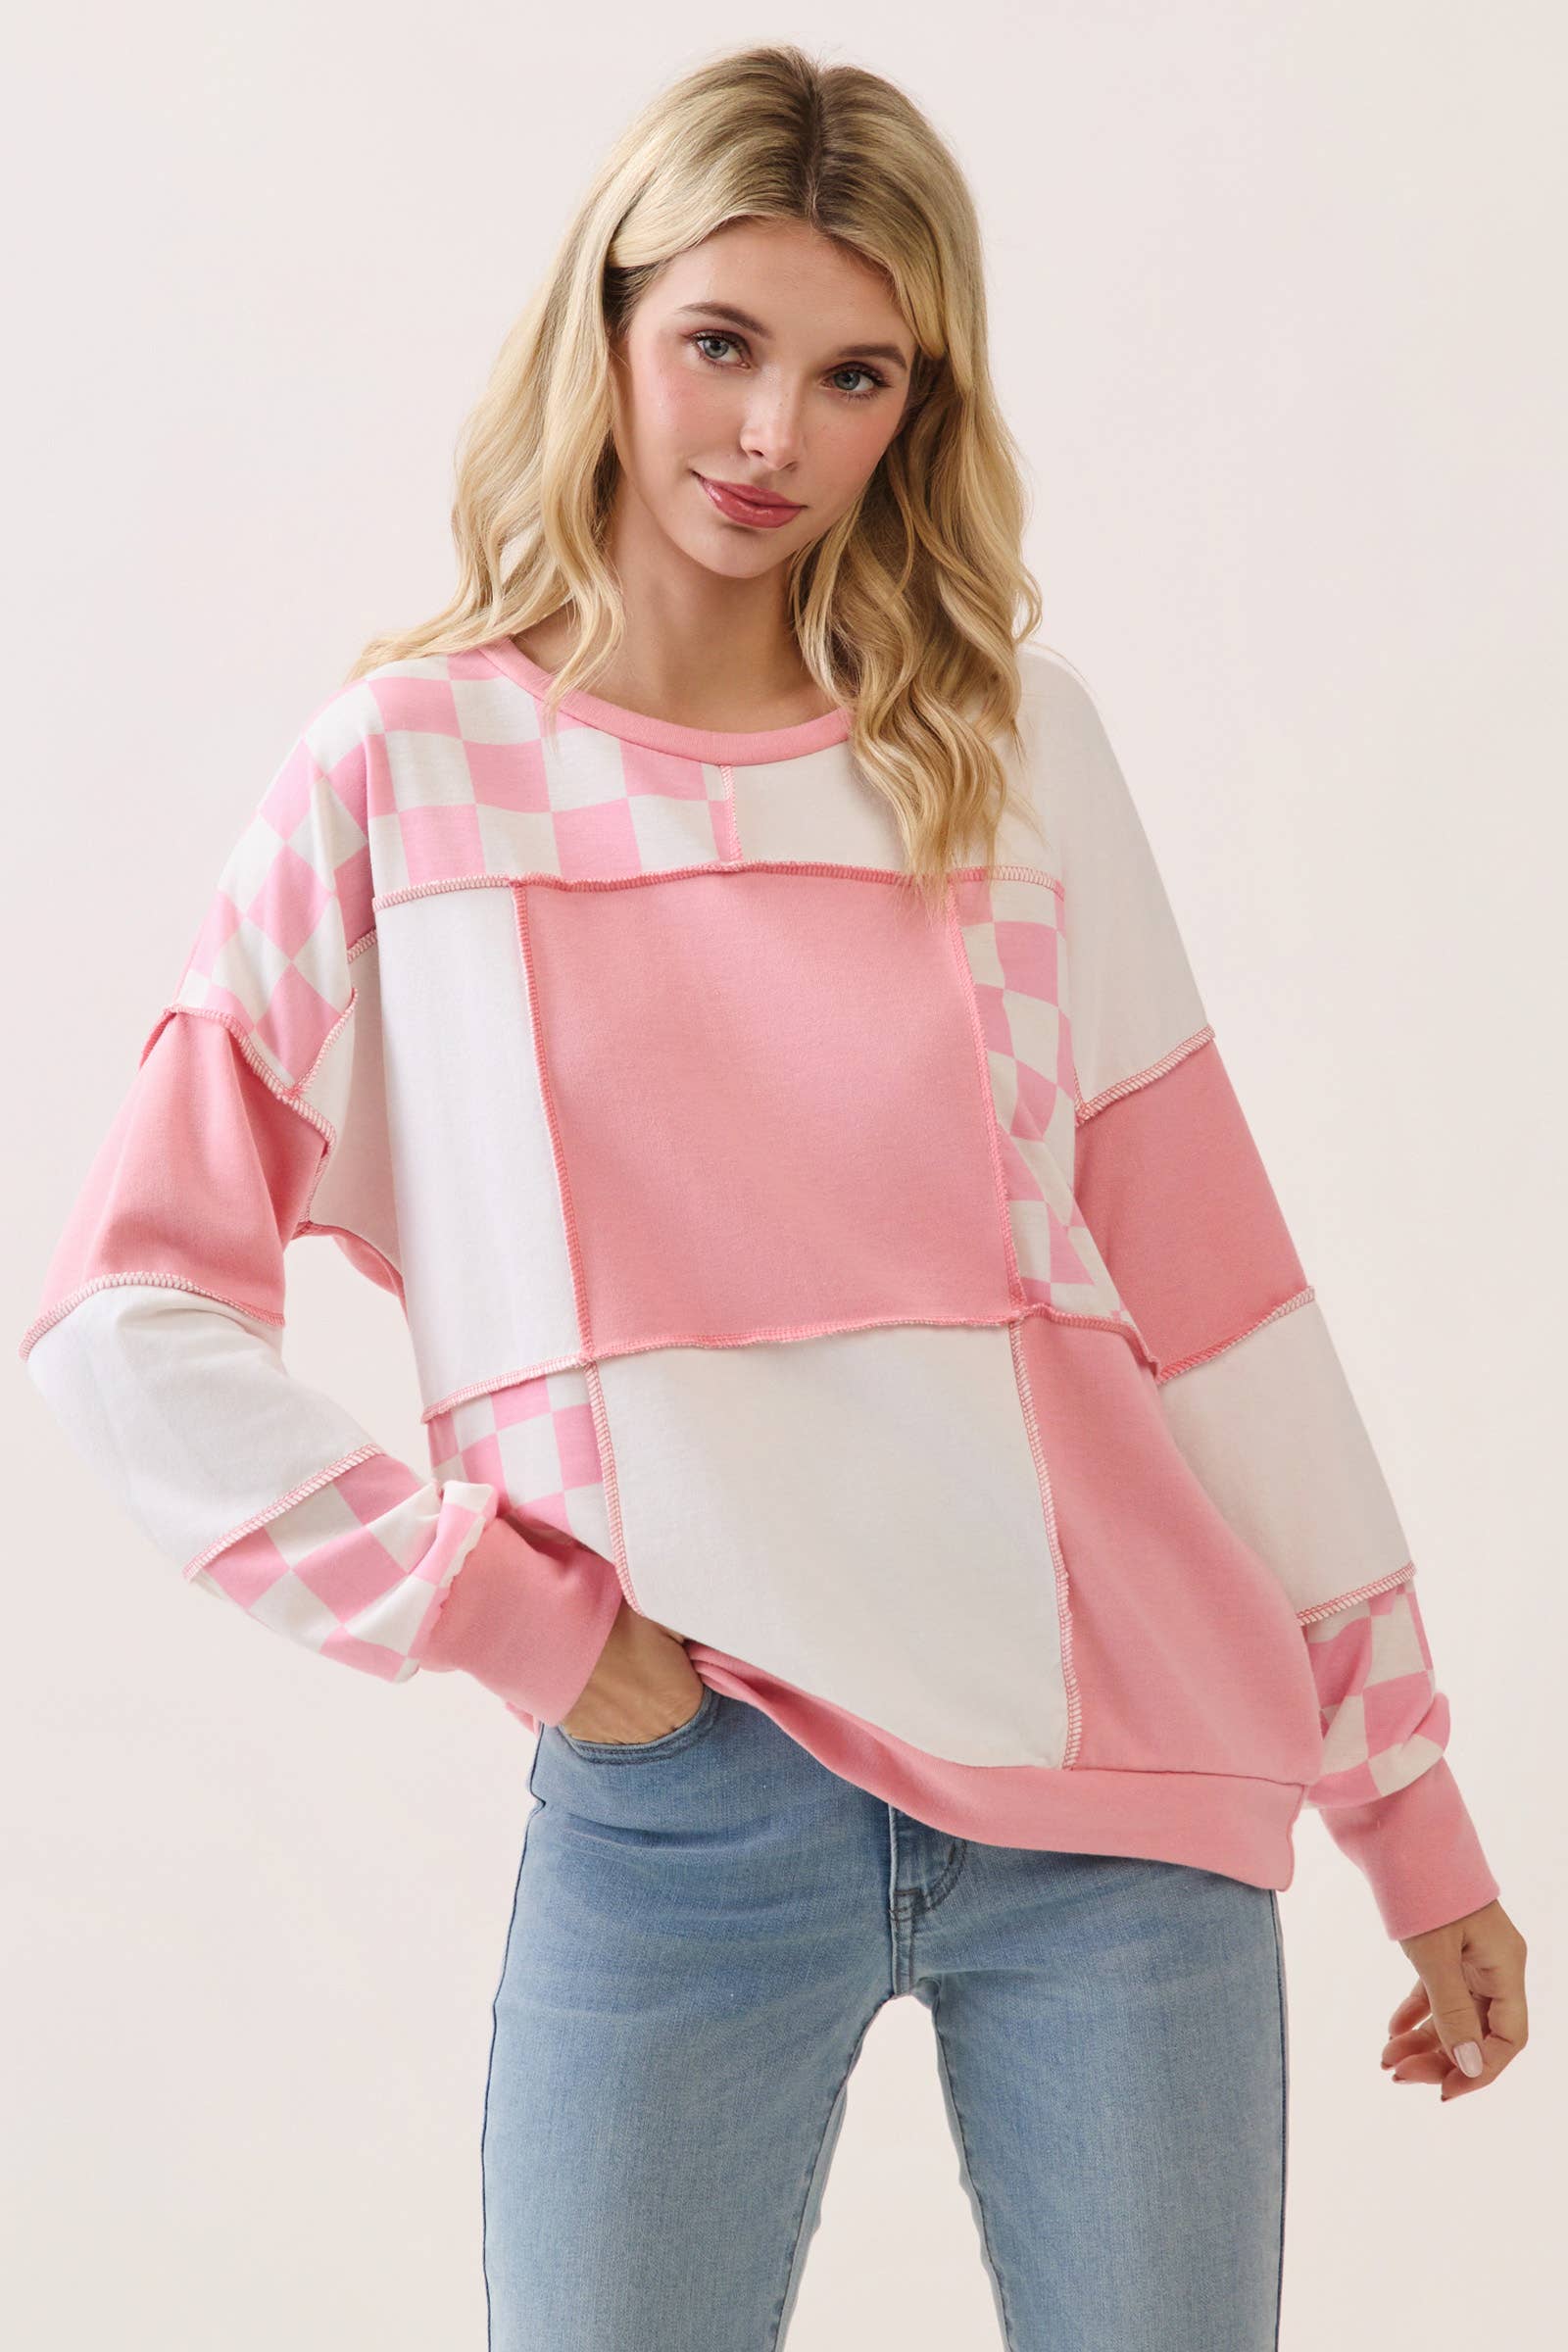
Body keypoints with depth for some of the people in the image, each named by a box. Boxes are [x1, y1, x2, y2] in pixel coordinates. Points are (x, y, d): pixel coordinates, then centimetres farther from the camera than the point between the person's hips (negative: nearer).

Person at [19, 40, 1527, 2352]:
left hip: (1122, 1785, 2)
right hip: (679, 1801, -1)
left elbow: (1209, 1283, 6)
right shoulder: (412, 773, 1)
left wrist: (1412, 1797, 7)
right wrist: (502, 1610, -9)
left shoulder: (1015, 743, 5)